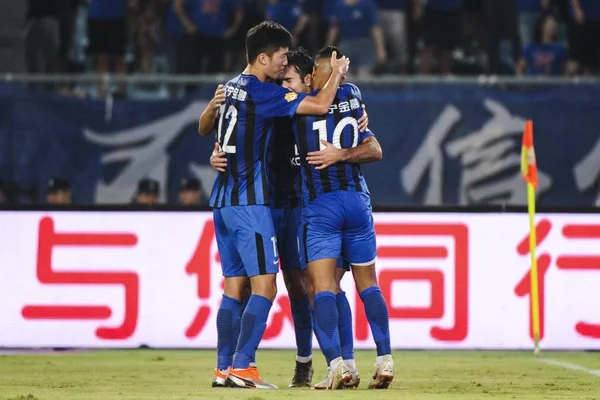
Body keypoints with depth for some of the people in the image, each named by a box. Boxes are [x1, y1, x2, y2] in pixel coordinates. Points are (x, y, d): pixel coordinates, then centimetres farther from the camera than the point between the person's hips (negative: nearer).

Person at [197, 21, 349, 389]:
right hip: (250, 202, -9)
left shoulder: (230, 88, 14)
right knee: (264, 286, -8)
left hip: (223, 200, 9)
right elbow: (320, 106, -15)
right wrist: (337, 73, 1)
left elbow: (203, 129, 31)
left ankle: (224, 368, 7)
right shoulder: (261, 92, -12)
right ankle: (241, 367, -15)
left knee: (234, 287, 10)